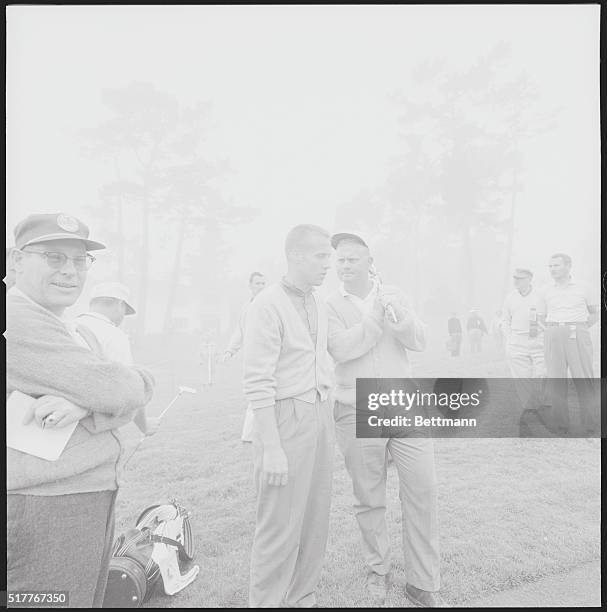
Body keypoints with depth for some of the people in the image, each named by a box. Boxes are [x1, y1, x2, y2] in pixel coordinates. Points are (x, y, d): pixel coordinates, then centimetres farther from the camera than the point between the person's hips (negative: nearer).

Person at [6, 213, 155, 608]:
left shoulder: (61, 327, 13)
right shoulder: (17, 318, -17)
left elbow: (127, 404, 3)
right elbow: (115, 391, -23)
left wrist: (81, 404, -18)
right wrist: (141, 380, -1)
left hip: (91, 501, 9)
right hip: (44, 511, -9)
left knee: (89, 598, 21)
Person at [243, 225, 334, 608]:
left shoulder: (319, 305, 10)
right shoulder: (268, 305, -13)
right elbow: (258, 384, -16)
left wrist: (329, 422, 13)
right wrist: (271, 447, -17)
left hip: (320, 415, 7)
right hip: (285, 419, -7)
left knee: (315, 520, 15)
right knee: (282, 526, 3)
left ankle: (302, 598, 32)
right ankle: (267, 601, 22)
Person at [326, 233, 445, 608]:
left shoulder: (395, 295, 7)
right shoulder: (331, 306, -1)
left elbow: (420, 342, -1)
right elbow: (341, 349, -17)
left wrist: (399, 316, -20)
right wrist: (377, 316, -17)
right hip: (358, 414, -2)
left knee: (423, 491, 3)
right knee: (369, 500, 11)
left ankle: (423, 582, 22)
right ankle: (379, 571, 35)